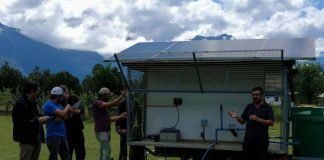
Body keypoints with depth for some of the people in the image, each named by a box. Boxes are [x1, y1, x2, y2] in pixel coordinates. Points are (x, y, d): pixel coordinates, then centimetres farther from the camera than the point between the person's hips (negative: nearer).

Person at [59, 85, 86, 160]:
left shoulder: (74, 98, 0)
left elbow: (81, 109, -9)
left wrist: (78, 111, -32)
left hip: (78, 129, 3)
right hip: (67, 132, -3)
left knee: (81, 152, 11)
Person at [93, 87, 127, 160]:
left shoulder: (104, 106, 17)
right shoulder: (98, 103, -12)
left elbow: (109, 119, 17)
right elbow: (111, 104, -26)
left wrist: (121, 116, 12)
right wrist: (121, 96, -20)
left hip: (106, 131, 10)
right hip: (101, 131, -10)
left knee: (103, 152, 13)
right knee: (107, 151, -12)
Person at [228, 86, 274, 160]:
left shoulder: (267, 107, -1)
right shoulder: (249, 107, 9)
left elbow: (271, 122, -11)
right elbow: (242, 121, 9)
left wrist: (257, 119, -20)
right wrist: (236, 117, -12)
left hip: (262, 139, -3)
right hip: (249, 138, 3)